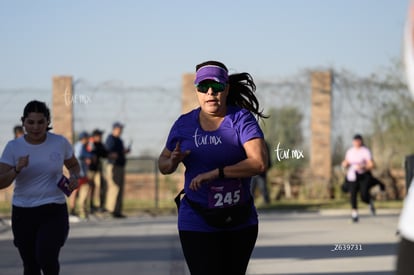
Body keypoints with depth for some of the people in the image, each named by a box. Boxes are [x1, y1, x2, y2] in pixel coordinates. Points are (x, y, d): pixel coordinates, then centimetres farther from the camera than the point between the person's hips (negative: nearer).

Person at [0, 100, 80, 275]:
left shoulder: (60, 143, -2)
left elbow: (73, 165, 17)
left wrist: (74, 178, -5)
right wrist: (17, 169, -25)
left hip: (53, 211, -1)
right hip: (23, 213, 1)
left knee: (46, 258, -22)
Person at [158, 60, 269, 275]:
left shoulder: (242, 119, -7)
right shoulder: (184, 124, 0)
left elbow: (260, 163, -20)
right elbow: (163, 164, 13)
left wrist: (215, 173, -26)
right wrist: (173, 162, -12)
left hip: (241, 224, 1)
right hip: (198, 223, 0)